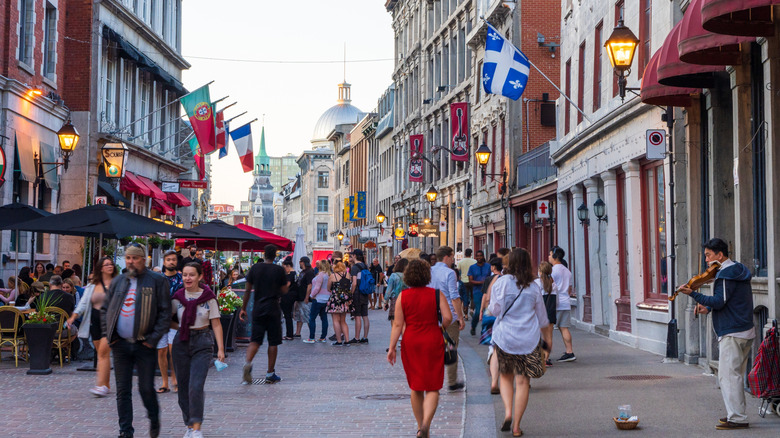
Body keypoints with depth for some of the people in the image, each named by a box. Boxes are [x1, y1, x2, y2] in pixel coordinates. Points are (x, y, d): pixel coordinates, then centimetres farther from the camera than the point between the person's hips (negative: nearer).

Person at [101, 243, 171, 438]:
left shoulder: (157, 281, -3)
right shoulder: (118, 281, 10)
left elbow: (165, 312, -5)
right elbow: (105, 309, 17)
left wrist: (154, 339, -11)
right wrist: (108, 334, 5)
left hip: (144, 345, -3)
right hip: (120, 344, 4)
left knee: (146, 388, 2)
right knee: (122, 390, 5)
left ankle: (154, 419, 29)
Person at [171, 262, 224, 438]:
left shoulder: (209, 298, -3)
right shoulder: (177, 297, 4)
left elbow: (216, 324, -1)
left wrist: (220, 348, -5)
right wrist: (181, 326, -2)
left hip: (202, 342, -3)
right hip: (181, 342, 3)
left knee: (196, 386, -14)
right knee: (184, 386, 7)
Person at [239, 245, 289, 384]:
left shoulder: (255, 268, 3)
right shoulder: (279, 270, -5)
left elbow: (248, 290, 4)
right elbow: (284, 291, -1)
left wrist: (243, 308, 11)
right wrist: (287, 285, 21)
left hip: (257, 308, 2)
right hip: (273, 309, -2)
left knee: (255, 340, 5)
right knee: (273, 342, 6)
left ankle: (248, 362, -22)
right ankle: (270, 374, 9)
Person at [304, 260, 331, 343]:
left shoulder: (321, 274, -16)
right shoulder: (329, 275, 8)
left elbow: (317, 287, -19)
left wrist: (312, 295, -7)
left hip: (319, 299, -9)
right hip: (326, 299, 9)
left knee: (312, 318, -3)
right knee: (324, 318, 11)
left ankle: (311, 338, -4)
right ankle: (323, 337, 13)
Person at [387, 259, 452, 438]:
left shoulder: (402, 296, -2)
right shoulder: (437, 294, -5)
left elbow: (397, 324, -5)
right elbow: (448, 317, -12)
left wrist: (392, 347, -2)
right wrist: (441, 329, 8)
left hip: (411, 343, 2)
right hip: (432, 342, -2)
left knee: (416, 388, 15)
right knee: (432, 388, 1)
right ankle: (426, 422, -21)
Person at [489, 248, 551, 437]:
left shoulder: (502, 282, -6)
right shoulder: (534, 287, 3)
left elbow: (495, 309, -2)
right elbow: (542, 317, 11)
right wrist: (545, 338, 25)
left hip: (505, 337, -1)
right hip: (529, 338, 1)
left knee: (505, 376, 17)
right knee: (523, 382, 3)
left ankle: (508, 411, -4)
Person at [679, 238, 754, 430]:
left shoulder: (726, 274, -15)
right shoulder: (738, 271, 17)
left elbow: (719, 301, -22)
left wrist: (693, 294, -26)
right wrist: (708, 307, 9)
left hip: (733, 334, -11)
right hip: (745, 331, 11)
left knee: (728, 375, -9)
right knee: (735, 374, 17)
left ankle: (737, 418, -10)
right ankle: (737, 413, 22)